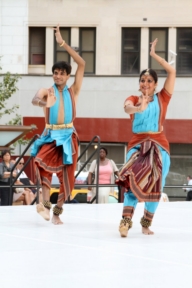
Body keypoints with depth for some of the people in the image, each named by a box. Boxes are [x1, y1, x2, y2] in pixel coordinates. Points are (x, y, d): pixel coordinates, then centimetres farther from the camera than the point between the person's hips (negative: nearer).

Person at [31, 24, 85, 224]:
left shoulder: (73, 91, 6)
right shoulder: (46, 91, 4)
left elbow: (82, 64, -2)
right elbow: (35, 99, -20)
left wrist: (62, 44, -6)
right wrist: (43, 103, -45)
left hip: (68, 136, 1)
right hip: (50, 135, -1)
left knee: (66, 175, 2)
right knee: (42, 161, -27)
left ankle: (57, 211, 14)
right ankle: (46, 204, -31)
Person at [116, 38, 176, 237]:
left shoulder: (162, 98, 8)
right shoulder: (133, 100, 6)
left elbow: (172, 72, 1)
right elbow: (127, 108, -20)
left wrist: (154, 55, 3)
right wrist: (139, 108, -43)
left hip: (159, 145, 2)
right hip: (137, 144, -2)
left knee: (155, 186, 1)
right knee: (133, 180, -21)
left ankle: (146, 223, 14)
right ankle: (126, 221, -29)